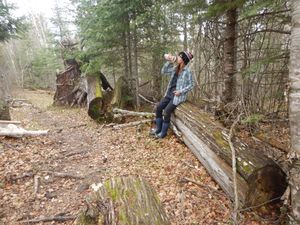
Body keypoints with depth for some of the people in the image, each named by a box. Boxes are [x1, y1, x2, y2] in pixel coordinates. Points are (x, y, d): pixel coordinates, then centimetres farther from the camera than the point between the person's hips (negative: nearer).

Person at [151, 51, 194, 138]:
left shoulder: (187, 71, -11)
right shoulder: (175, 68, 8)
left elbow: (191, 85, -9)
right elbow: (163, 72, 9)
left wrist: (180, 91, -18)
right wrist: (168, 62, -2)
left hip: (178, 95, -7)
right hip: (170, 93, 7)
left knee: (167, 111, -19)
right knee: (159, 107, -6)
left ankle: (163, 132, -2)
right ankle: (158, 128, 7)